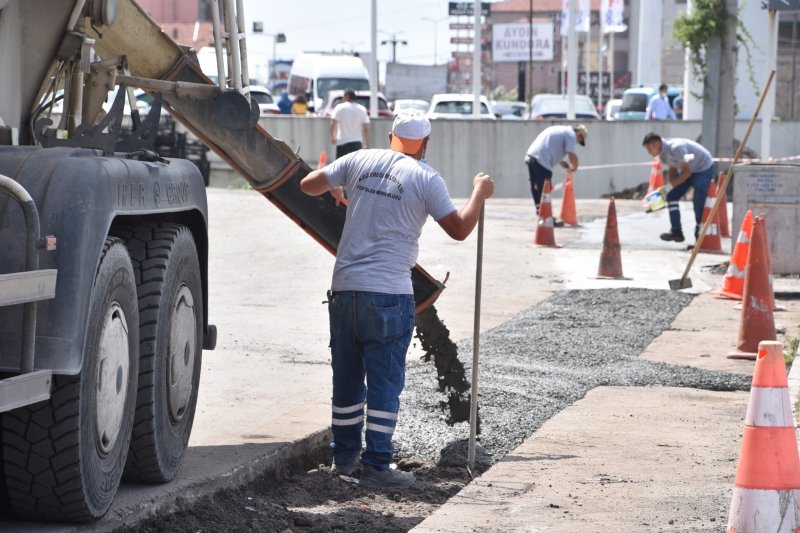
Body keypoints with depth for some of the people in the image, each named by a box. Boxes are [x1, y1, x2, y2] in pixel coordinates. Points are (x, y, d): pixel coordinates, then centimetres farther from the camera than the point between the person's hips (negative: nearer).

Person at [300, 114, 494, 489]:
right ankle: (376, 467, 0)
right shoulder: (425, 178, -5)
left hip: (345, 288, 5)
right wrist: (480, 193, 12)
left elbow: (308, 185, 15)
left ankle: (345, 455, 27)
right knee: (385, 380, 1)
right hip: (389, 294, -5)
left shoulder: (359, 161, 7)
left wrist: (333, 189, 36)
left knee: (347, 375, 16)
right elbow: (459, 229, -4)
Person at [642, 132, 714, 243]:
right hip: (688, 169, 9)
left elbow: (687, 172, -30)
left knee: (699, 204, -14)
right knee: (671, 196, -1)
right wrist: (667, 187, -7)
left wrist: (670, 185, -30)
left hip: (704, 169, -9)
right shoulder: (663, 152, -6)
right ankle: (676, 232, 1)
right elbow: (672, 169, 6)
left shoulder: (676, 148, -34)